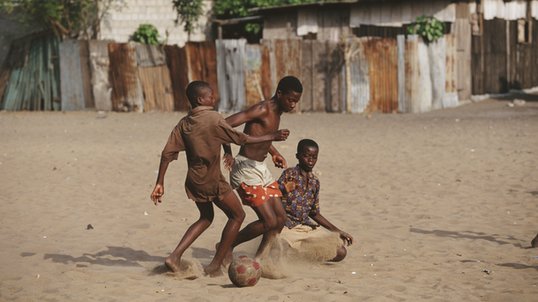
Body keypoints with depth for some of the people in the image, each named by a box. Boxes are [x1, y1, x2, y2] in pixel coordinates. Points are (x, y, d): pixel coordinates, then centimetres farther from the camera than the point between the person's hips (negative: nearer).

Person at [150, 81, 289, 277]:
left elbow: (167, 153, 1)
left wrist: (160, 183, 5)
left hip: (193, 180, 7)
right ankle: (215, 266, 8)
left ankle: (175, 256, 12)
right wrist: (271, 136, -2)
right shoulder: (213, 118, -14)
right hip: (213, 181, -7)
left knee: (206, 217, 26)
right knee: (237, 215, 11)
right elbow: (241, 139, -11)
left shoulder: (184, 123, 4)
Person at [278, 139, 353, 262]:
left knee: (340, 252, -6)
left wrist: (339, 232, 21)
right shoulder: (289, 174, -6)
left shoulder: (315, 182, 12)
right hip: (287, 227, -6)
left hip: (307, 227, 6)